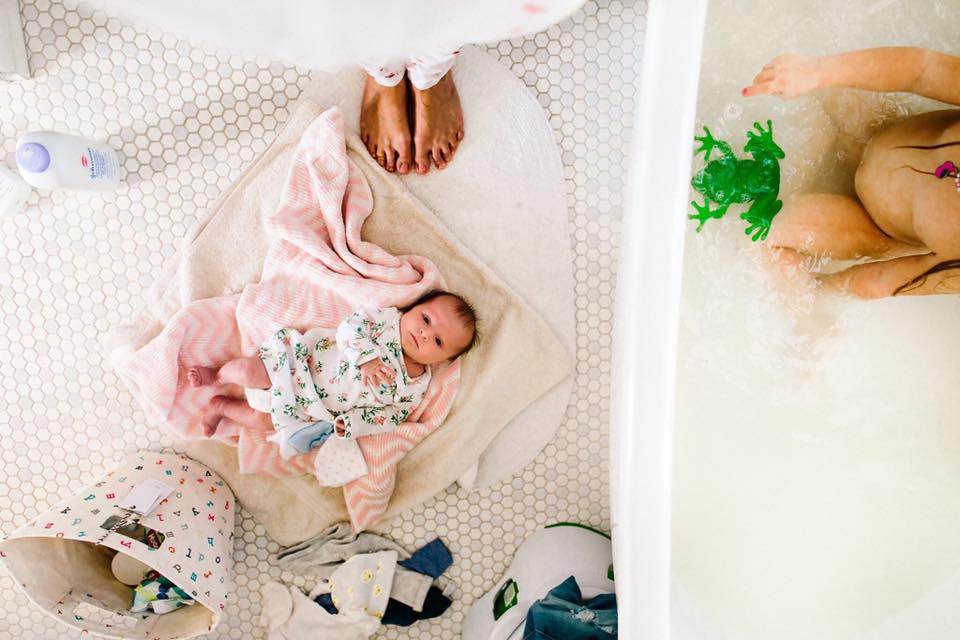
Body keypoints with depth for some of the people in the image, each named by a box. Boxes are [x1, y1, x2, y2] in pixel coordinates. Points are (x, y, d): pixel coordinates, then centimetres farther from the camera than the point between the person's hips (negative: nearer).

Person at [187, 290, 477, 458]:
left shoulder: (415, 389, -6)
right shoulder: (387, 318, -12)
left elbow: (389, 416, -4)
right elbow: (350, 327, -18)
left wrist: (348, 424, -15)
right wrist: (366, 358, -31)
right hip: (305, 355, -2)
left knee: (259, 418, -4)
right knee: (248, 372, -17)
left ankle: (222, 406, 27)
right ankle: (216, 375, 17)